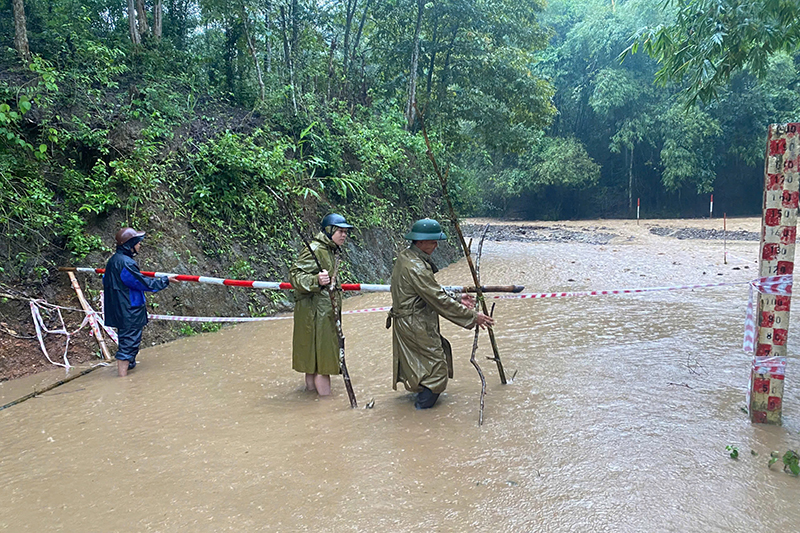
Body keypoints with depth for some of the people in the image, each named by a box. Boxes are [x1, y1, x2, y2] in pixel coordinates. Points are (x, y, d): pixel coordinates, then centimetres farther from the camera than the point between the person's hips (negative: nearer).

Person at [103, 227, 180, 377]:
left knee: (128, 343, 23)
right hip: (129, 314, -10)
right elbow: (144, 283, -19)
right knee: (128, 345, -6)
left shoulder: (114, 260, 11)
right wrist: (165, 280, -9)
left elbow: (106, 280, 27)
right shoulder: (125, 263, -21)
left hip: (120, 312, 10)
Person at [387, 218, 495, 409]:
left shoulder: (405, 257, 6)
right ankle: (423, 404, 17)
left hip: (407, 323, 10)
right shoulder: (416, 267, -26)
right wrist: (472, 316, -20)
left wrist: (456, 300, 10)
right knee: (437, 367, 3)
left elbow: (432, 291, 14)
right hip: (416, 327, -10)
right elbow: (438, 300, -25)